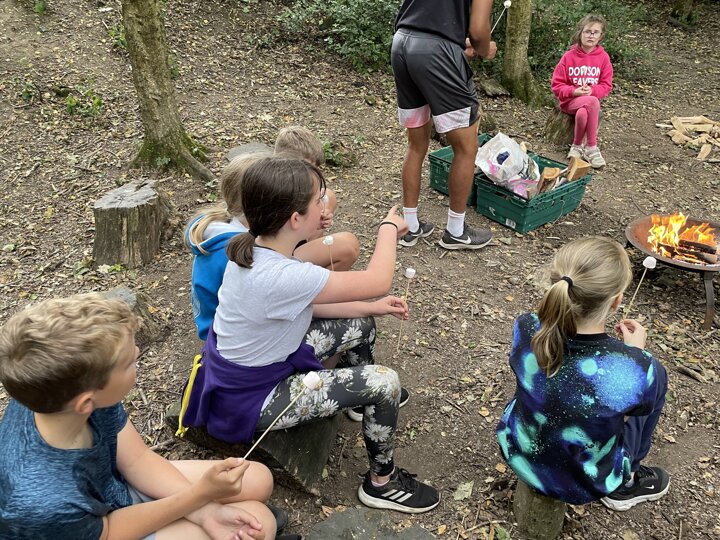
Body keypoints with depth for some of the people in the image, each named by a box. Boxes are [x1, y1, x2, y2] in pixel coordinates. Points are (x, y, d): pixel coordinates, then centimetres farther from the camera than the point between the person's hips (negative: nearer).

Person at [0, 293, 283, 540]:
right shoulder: (45, 503, -43)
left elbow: (137, 459, -11)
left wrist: (205, 510, -21)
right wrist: (201, 494, -21)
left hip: (113, 488, 5)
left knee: (258, 480, 6)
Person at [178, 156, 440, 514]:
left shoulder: (256, 249, -9)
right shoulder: (281, 277, -37)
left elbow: (305, 306, 7)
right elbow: (377, 281, -27)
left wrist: (370, 308, 3)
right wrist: (389, 227, -9)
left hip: (244, 367, 9)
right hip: (249, 400, -9)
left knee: (359, 325, 13)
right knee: (384, 383, -11)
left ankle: (362, 401, 42)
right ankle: (382, 483, 13)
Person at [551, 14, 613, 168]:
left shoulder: (603, 57, 1)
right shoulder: (569, 56, -3)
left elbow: (606, 86, 1)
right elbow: (557, 86, -3)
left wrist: (592, 90, -19)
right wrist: (574, 91, -18)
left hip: (592, 98, 1)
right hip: (570, 100, -1)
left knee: (582, 114, -36)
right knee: (592, 103, -34)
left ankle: (577, 146, -11)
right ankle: (591, 148, -20)